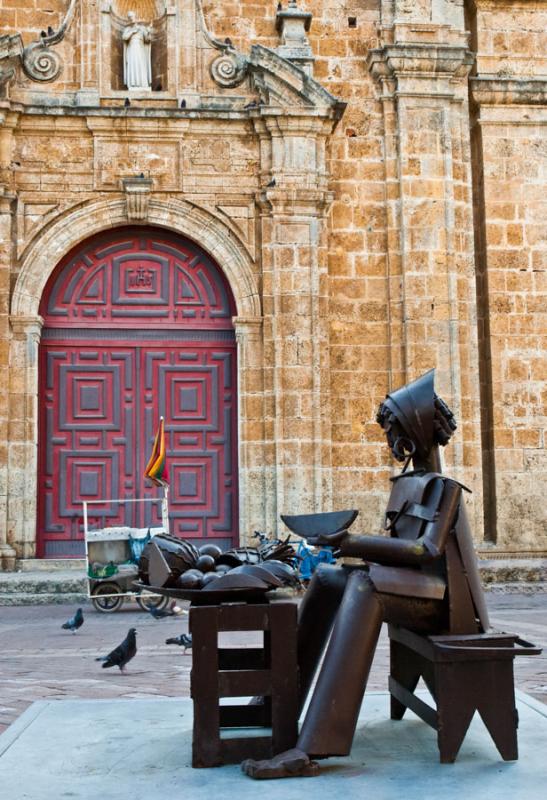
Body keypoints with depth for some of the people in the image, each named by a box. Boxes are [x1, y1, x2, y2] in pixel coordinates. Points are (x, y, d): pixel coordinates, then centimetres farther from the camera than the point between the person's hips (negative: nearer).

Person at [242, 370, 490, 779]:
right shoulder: (408, 481, 17)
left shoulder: (442, 487, -9)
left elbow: (427, 550, -22)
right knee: (327, 579, 0)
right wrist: (351, 544, -1)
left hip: (438, 594, -9)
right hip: (408, 585, 9)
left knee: (364, 584, -35)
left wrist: (354, 543, -28)